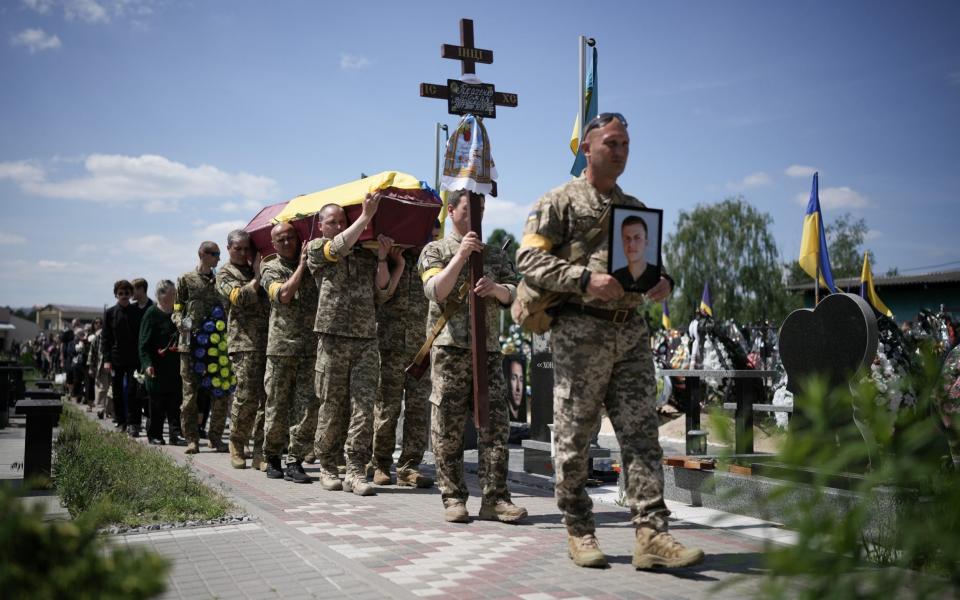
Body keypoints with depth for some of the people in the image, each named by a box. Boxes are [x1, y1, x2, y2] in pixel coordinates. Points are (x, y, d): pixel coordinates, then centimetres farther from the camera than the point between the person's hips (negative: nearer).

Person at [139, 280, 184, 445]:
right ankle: (154, 435, 12)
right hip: (157, 368, -5)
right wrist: (147, 364, -23)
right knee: (157, 403, 1)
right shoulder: (152, 313, -6)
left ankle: (175, 434, 3)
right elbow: (144, 343, -11)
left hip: (176, 367, 5)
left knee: (176, 402, 1)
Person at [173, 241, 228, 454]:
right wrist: (183, 322, -13)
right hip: (191, 344, -3)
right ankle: (192, 439, 7)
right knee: (191, 393, -1)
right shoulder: (186, 279, 7)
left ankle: (216, 437, 9)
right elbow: (176, 310, 6)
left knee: (220, 393, -2)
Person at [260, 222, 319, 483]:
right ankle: (272, 458, 22)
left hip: (311, 347, 2)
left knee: (308, 407, -4)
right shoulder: (271, 269, 8)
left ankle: (295, 461, 3)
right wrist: (301, 265, -5)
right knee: (277, 405, 5)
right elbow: (284, 294, -10)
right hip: (281, 347, -1)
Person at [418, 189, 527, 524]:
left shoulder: (495, 254, 18)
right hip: (450, 348, -3)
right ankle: (453, 498, 7)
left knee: (496, 425, -1)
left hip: (489, 349, 4)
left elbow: (513, 294, 9)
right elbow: (436, 291, -9)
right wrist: (461, 255, -17)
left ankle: (494, 498, 2)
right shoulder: (435, 251, 7)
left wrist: (496, 288, -13)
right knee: (448, 428, -1)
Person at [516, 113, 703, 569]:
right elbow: (529, 259, -7)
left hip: (631, 331, 5)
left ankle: (651, 534, -1)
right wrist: (585, 279, -20)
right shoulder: (560, 202, 3)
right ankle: (579, 532, 15)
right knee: (574, 437, 2)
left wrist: (663, 282, 2)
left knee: (642, 433, -2)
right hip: (580, 331, -5)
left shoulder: (636, 208, 22)